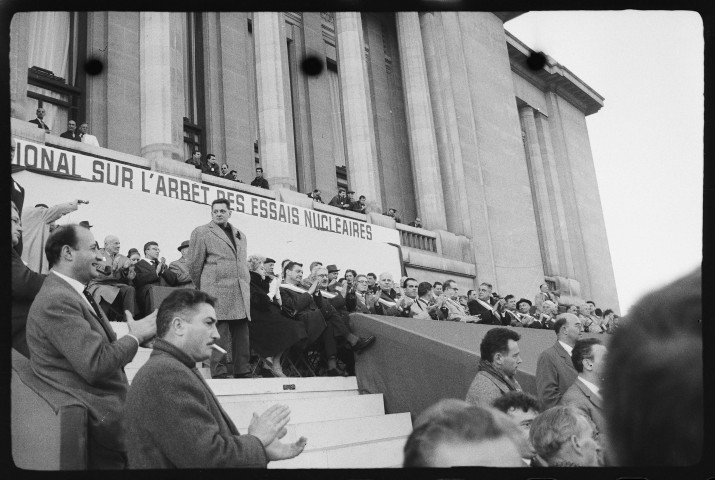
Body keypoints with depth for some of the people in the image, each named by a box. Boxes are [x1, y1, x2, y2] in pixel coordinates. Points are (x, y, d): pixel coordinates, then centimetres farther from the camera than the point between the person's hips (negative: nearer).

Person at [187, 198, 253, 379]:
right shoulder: (201, 232, 4)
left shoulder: (240, 235, 23)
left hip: (241, 295, 6)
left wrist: (246, 288, 16)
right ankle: (219, 374, -6)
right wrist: (202, 289, 11)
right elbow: (194, 264, 5)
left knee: (242, 335, 4)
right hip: (217, 293, -6)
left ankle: (243, 373, 9)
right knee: (219, 333, -9)